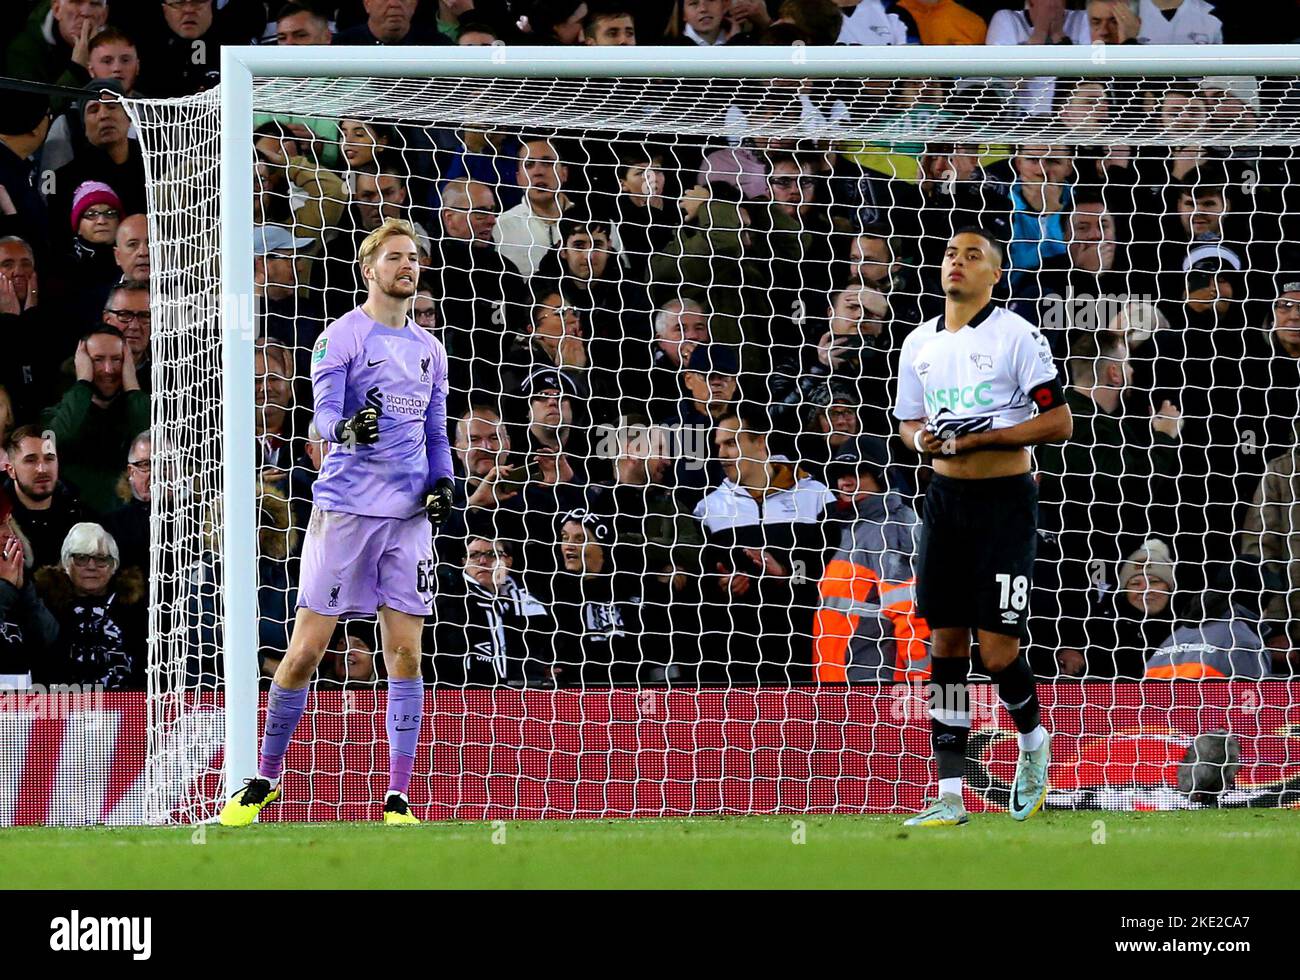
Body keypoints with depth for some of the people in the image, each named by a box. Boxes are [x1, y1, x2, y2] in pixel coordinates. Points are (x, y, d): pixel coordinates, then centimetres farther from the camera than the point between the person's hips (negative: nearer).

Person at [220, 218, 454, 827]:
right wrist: (347, 428, -36)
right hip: (345, 508, -5)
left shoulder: (428, 349, 17)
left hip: (409, 516, 5)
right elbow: (324, 414, -13)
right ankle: (265, 778, 11)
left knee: (405, 653, -1)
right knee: (305, 650, -4)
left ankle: (397, 801, 1)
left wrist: (441, 482, 6)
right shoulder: (342, 337, -2)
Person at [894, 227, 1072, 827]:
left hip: (1004, 502, -5)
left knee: (997, 649, -10)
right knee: (945, 643, 2)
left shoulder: (1015, 336, -7)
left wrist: (983, 437, -17)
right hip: (945, 500, 5)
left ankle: (1033, 740, 21)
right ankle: (950, 795, 3)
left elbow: (1059, 423, -10)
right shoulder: (919, 343, 11)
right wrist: (922, 438, -1)